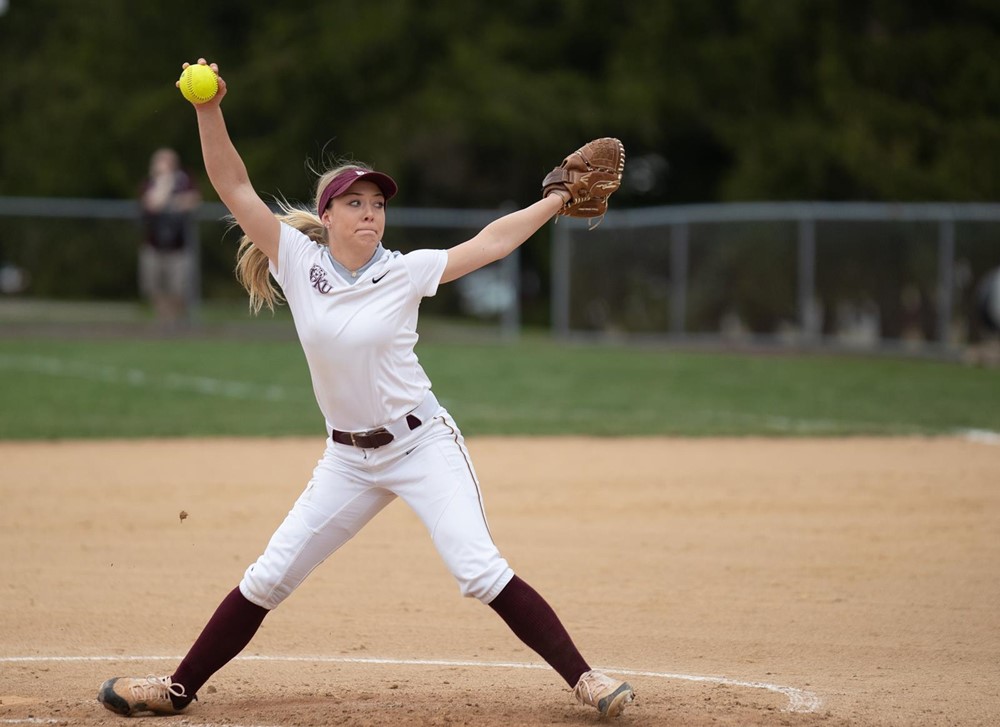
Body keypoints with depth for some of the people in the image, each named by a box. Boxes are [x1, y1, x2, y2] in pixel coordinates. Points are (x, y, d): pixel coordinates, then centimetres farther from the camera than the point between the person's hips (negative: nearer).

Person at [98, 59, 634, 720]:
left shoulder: (404, 273, -8)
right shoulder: (300, 261, -4)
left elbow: (489, 244, -7)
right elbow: (235, 188, -9)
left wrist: (560, 200, -12)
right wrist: (209, 110, -20)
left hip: (422, 445, -3)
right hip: (349, 460, 3)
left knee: (479, 571, -16)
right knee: (267, 579, 5)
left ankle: (584, 678, -10)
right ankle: (178, 690, 17)